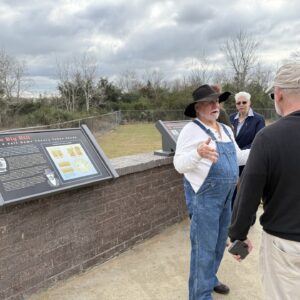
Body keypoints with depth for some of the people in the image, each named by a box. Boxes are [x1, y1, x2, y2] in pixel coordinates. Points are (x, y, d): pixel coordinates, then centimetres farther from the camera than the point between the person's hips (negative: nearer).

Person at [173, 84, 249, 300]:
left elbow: (237, 157, 17)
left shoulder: (226, 130, 10)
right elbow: (179, 164, -20)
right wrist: (198, 153, -39)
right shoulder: (191, 130, -14)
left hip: (226, 196, 8)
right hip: (204, 197, -8)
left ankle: (210, 278, 42)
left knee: (219, 243, 21)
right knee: (204, 247, 2)